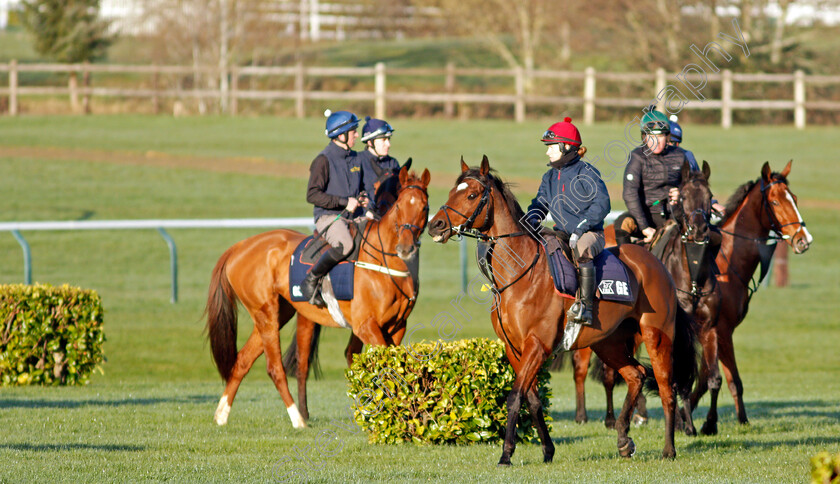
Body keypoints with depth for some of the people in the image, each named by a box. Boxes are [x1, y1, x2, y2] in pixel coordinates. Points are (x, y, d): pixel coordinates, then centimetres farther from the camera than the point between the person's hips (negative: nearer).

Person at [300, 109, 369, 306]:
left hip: (354, 217, 8)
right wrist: (345, 202, -19)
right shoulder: (324, 160, -7)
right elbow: (312, 195, -14)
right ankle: (311, 280, -20)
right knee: (344, 245, -36)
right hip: (329, 217, -8)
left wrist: (361, 199, 8)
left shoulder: (355, 159, 16)